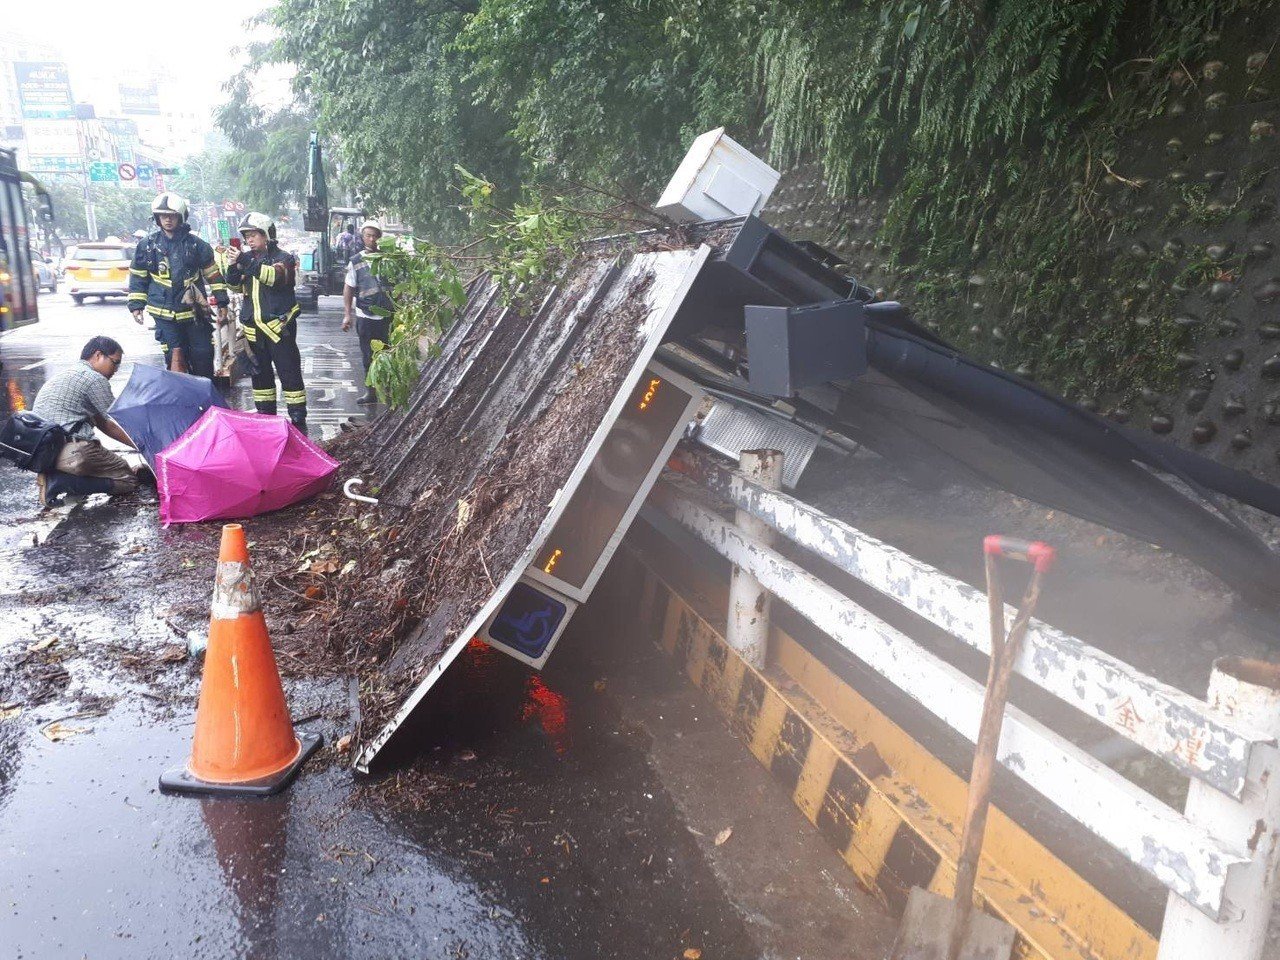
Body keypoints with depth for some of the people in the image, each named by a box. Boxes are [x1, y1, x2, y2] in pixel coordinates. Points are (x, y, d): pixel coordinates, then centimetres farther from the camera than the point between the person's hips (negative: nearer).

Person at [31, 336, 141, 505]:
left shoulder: (61, 376, 24)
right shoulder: (94, 379, -6)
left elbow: (103, 424, 25)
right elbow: (112, 426, 1)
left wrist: (137, 443, 23)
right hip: (70, 453, -9)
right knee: (129, 480, -1)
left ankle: (52, 476, 1)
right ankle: (60, 482, -15)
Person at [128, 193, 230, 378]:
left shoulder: (196, 244, 0)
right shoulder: (147, 246, 2)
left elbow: (213, 274, 6)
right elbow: (138, 278, 10)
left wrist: (221, 302, 3)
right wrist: (136, 305, 5)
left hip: (194, 310, 0)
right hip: (165, 314, 0)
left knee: (203, 355, 3)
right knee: (175, 357, -2)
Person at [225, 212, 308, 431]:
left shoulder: (283, 258, -4)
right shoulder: (248, 258, 13)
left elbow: (275, 276, -24)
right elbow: (235, 284, 9)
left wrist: (247, 262, -32)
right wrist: (233, 266, -11)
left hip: (278, 326, -6)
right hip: (253, 328, 6)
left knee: (289, 374, -6)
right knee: (260, 374, 13)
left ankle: (298, 420, -3)